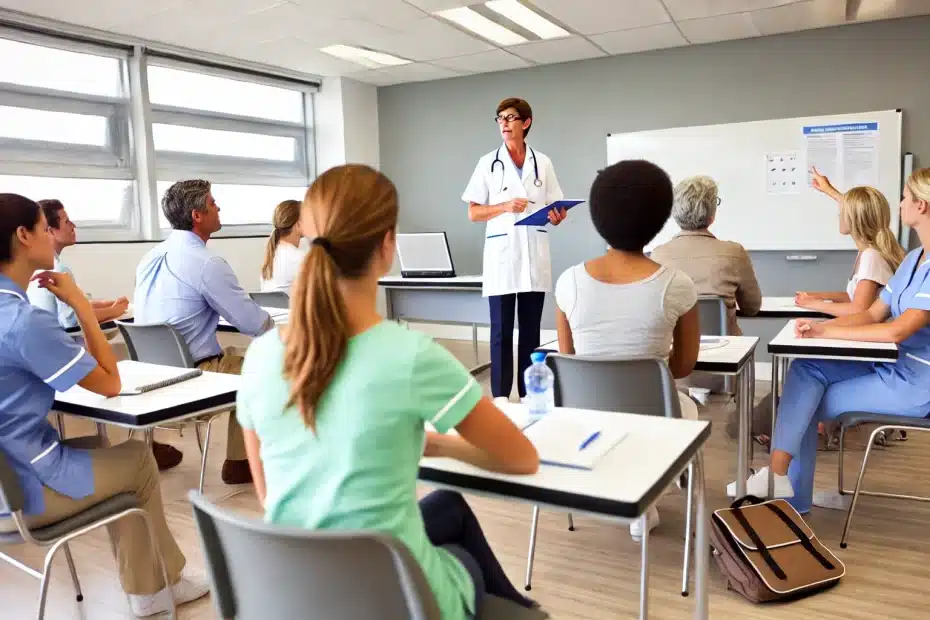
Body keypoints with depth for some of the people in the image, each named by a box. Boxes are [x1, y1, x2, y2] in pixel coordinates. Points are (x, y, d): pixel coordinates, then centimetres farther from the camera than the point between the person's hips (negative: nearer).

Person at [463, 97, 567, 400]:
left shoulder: (543, 163, 9)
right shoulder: (488, 163, 4)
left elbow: (553, 211, 13)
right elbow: (473, 213, 2)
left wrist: (556, 216, -11)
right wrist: (505, 207, -15)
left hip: (535, 256, 2)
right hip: (501, 257, -2)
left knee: (530, 331, 8)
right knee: (501, 332, 0)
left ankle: (529, 396, 16)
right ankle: (500, 398, 7)